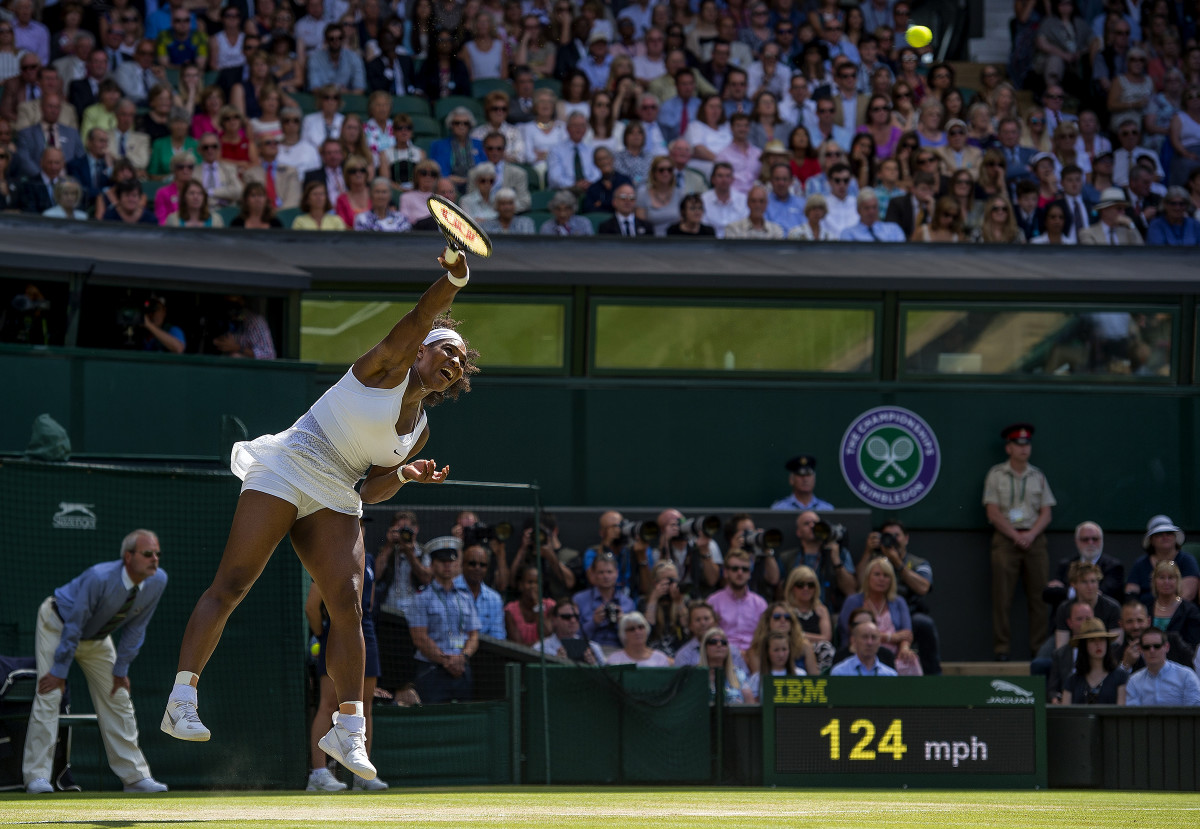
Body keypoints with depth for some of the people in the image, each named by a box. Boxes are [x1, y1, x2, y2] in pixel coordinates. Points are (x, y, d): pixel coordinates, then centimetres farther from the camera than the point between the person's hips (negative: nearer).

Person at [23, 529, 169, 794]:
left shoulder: (157, 581, -21)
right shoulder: (99, 578, -38)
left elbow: (136, 627, -7)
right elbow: (73, 625, -29)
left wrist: (121, 670, -5)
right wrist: (60, 671, -24)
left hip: (97, 638, 6)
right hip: (58, 625, -6)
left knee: (117, 699, 4)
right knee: (49, 694, -15)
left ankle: (134, 775, 9)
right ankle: (36, 775, -14)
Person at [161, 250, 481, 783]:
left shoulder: (419, 431, 17)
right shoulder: (388, 368, 1)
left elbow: (372, 491, 17)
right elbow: (422, 317, -16)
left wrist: (405, 474, -2)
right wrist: (454, 277, -31)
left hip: (335, 499, 7)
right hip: (286, 472, -6)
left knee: (347, 604, -9)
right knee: (231, 584, -13)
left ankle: (348, 730, -7)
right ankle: (181, 700, -13)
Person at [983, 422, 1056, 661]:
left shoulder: (1038, 476, 13)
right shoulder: (996, 475, 5)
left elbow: (1046, 514, 9)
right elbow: (993, 513, -1)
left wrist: (1030, 535, -8)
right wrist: (1016, 535, -10)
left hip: (1034, 538, 3)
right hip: (1005, 539, -2)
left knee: (1039, 595, -1)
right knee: (1002, 596, -6)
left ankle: (1039, 647, 2)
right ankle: (1002, 648, -5)